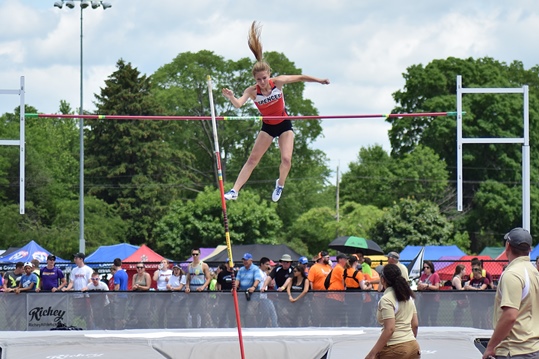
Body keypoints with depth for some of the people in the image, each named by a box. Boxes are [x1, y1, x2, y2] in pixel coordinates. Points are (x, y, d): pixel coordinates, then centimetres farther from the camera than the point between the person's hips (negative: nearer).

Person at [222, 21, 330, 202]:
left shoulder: (278, 82, -20)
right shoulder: (252, 91, -23)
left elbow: (300, 78, -8)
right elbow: (239, 104, -41)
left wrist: (319, 80, -2)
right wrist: (231, 97, -61)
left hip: (284, 124, 0)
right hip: (268, 126, 0)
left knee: (286, 159, -12)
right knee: (252, 159, -4)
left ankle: (280, 184, 17)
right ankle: (235, 190, -5)